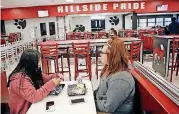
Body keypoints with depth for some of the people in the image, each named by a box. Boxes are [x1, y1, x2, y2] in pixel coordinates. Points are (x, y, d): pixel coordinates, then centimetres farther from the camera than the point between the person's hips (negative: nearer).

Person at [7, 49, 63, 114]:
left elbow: (44, 78, 13)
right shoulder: (20, 79, -25)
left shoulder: (32, 72, 0)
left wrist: (56, 76, -5)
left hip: (33, 106, 8)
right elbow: (33, 97, -32)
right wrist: (51, 84, -29)